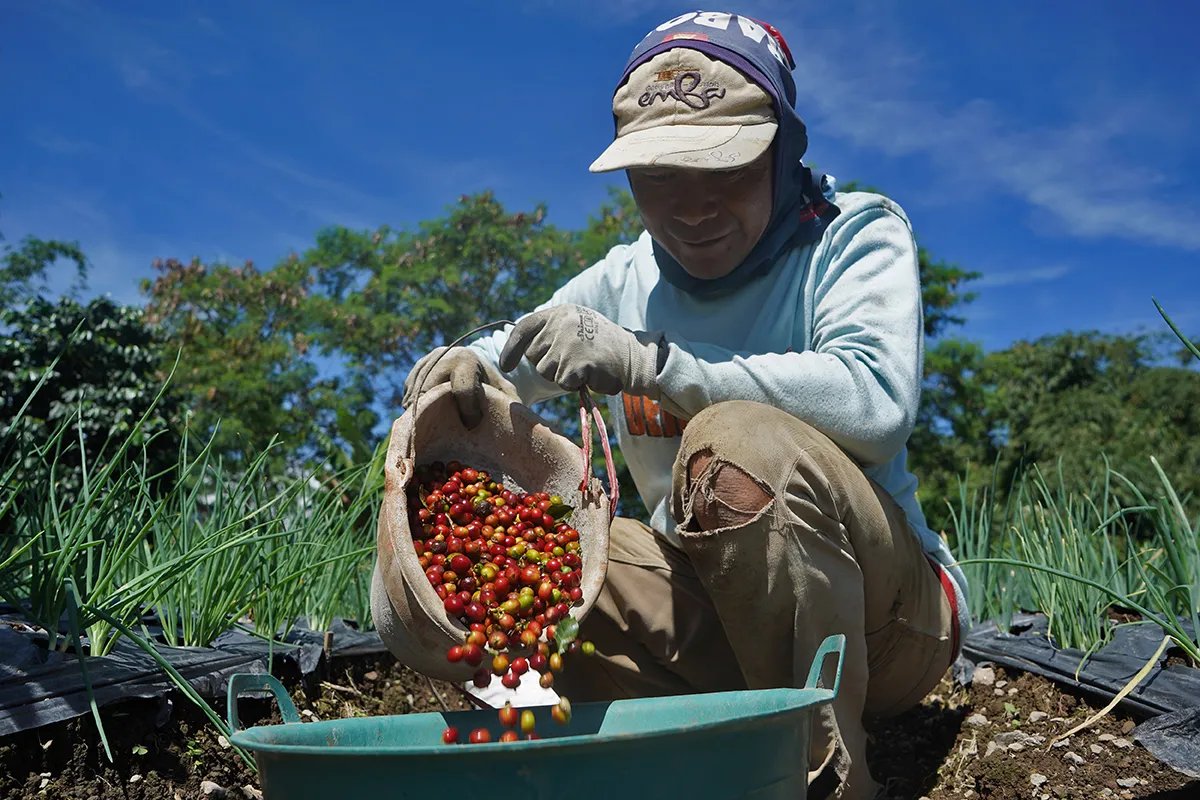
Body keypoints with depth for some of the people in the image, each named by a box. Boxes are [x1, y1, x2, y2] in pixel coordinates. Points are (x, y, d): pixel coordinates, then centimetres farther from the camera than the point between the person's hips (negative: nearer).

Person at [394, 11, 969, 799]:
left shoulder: (857, 234, -7)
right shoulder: (626, 280, 5)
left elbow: (877, 400, -27)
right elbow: (499, 365, 9)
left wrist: (649, 362, -33)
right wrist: (462, 368, -17)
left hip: (881, 606, -4)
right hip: (716, 613, 4)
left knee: (738, 440, -33)